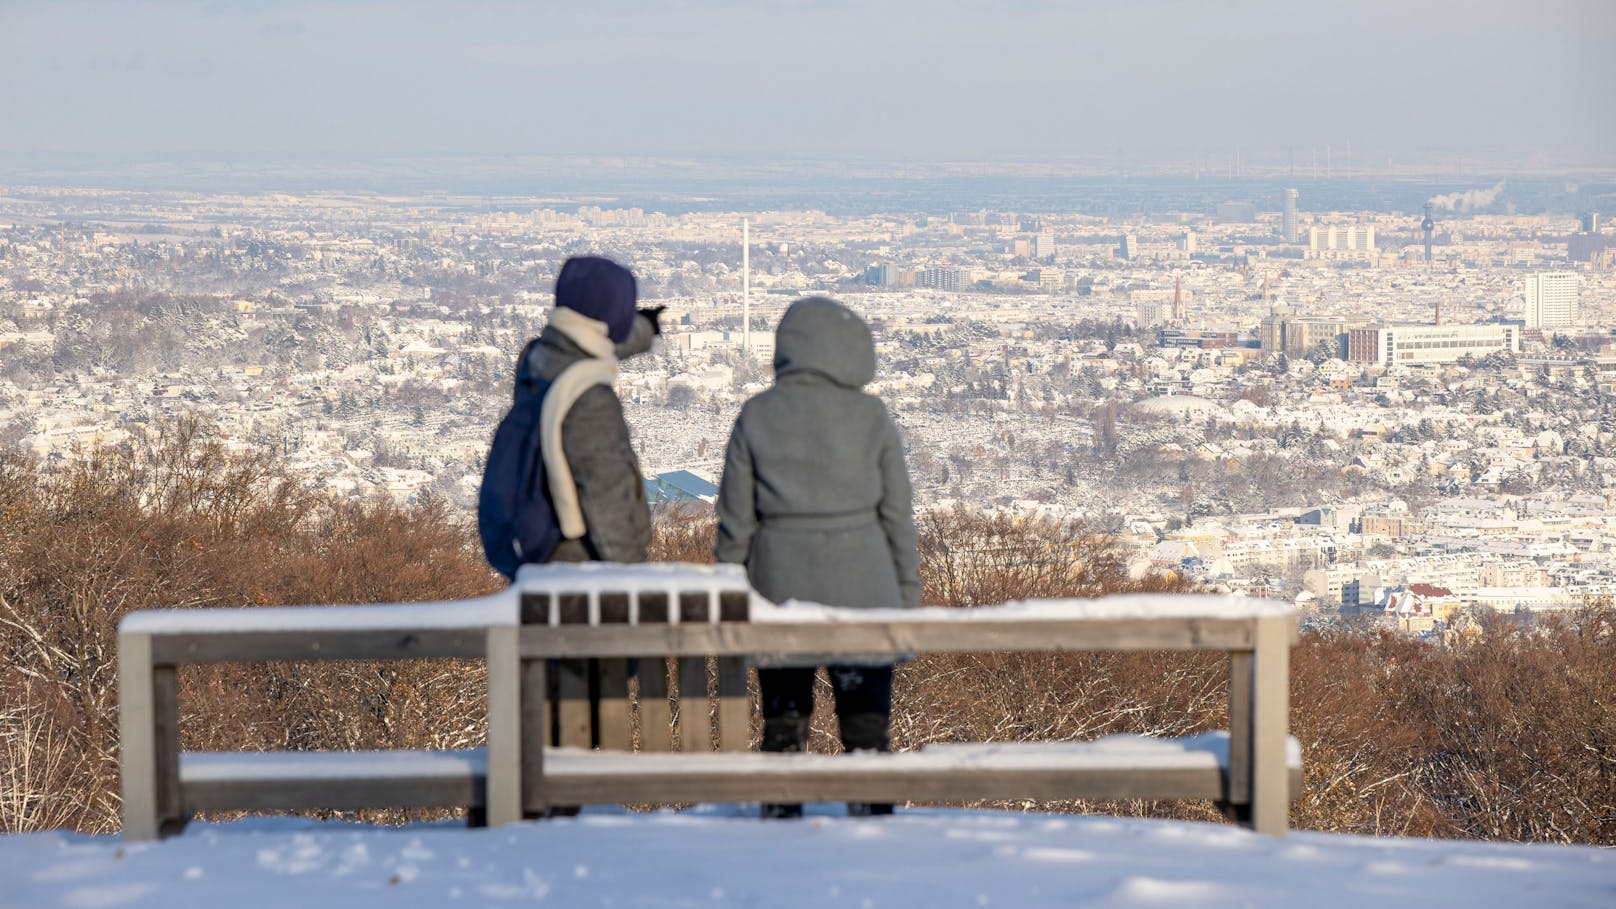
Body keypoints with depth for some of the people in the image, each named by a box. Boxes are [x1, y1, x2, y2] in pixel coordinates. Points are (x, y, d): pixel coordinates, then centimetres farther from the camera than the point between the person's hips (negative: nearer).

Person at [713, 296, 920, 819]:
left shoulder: (756, 417, -1)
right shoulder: (871, 417, -3)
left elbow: (735, 521, 2)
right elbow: (898, 515, 1)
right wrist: (908, 595, 10)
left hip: (780, 591, 1)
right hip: (861, 592, -1)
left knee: (783, 722, 9)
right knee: (866, 723, 5)